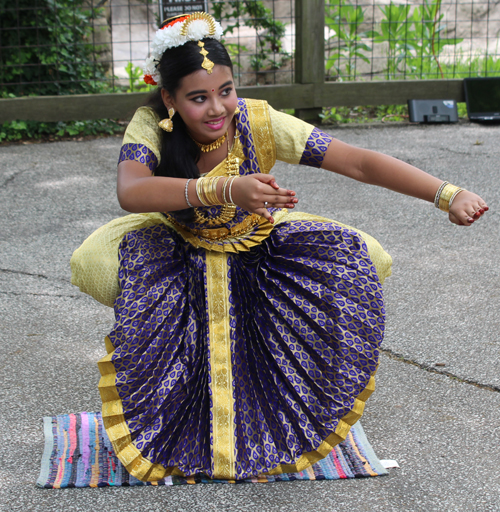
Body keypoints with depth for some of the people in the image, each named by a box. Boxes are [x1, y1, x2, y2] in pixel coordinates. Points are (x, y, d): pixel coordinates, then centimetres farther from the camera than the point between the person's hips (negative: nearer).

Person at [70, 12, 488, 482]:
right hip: (176, 252, -1)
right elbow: (130, 193, -46)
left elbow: (358, 162, -31)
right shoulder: (150, 126, -26)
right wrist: (225, 189, -61)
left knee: (362, 258, -20)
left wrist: (447, 194, -42)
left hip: (260, 249, 1)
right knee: (93, 261, -30)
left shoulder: (260, 123, -26)